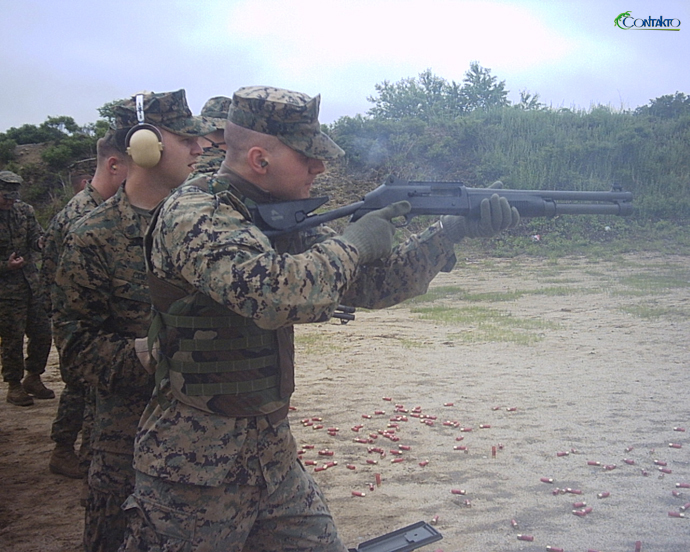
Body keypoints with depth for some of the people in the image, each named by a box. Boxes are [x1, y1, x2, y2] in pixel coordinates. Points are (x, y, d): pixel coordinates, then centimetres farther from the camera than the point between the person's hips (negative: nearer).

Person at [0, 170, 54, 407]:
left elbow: (36, 238, 3)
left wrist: (42, 242, -19)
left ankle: (33, 378, 27)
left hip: (32, 283, 5)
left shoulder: (24, 211, 5)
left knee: (42, 333, 8)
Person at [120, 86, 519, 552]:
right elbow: (273, 294, -36)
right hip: (195, 466, -7)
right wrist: (353, 242, -19)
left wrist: (453, 230, -3)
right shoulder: (192, 215, -19)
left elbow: (370, 284, 6)